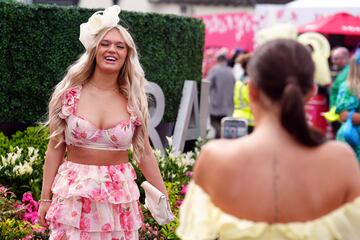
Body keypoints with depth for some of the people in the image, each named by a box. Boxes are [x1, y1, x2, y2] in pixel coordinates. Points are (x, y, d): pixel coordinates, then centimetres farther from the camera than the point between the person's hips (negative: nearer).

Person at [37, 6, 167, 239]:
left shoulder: (134, 100, 0)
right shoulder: (70, 94, -3)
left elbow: (144, 152, 6)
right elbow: (56, 148, 1)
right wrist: (45, 198, 1)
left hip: (119, 195, 1)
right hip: (74, 194, -1)